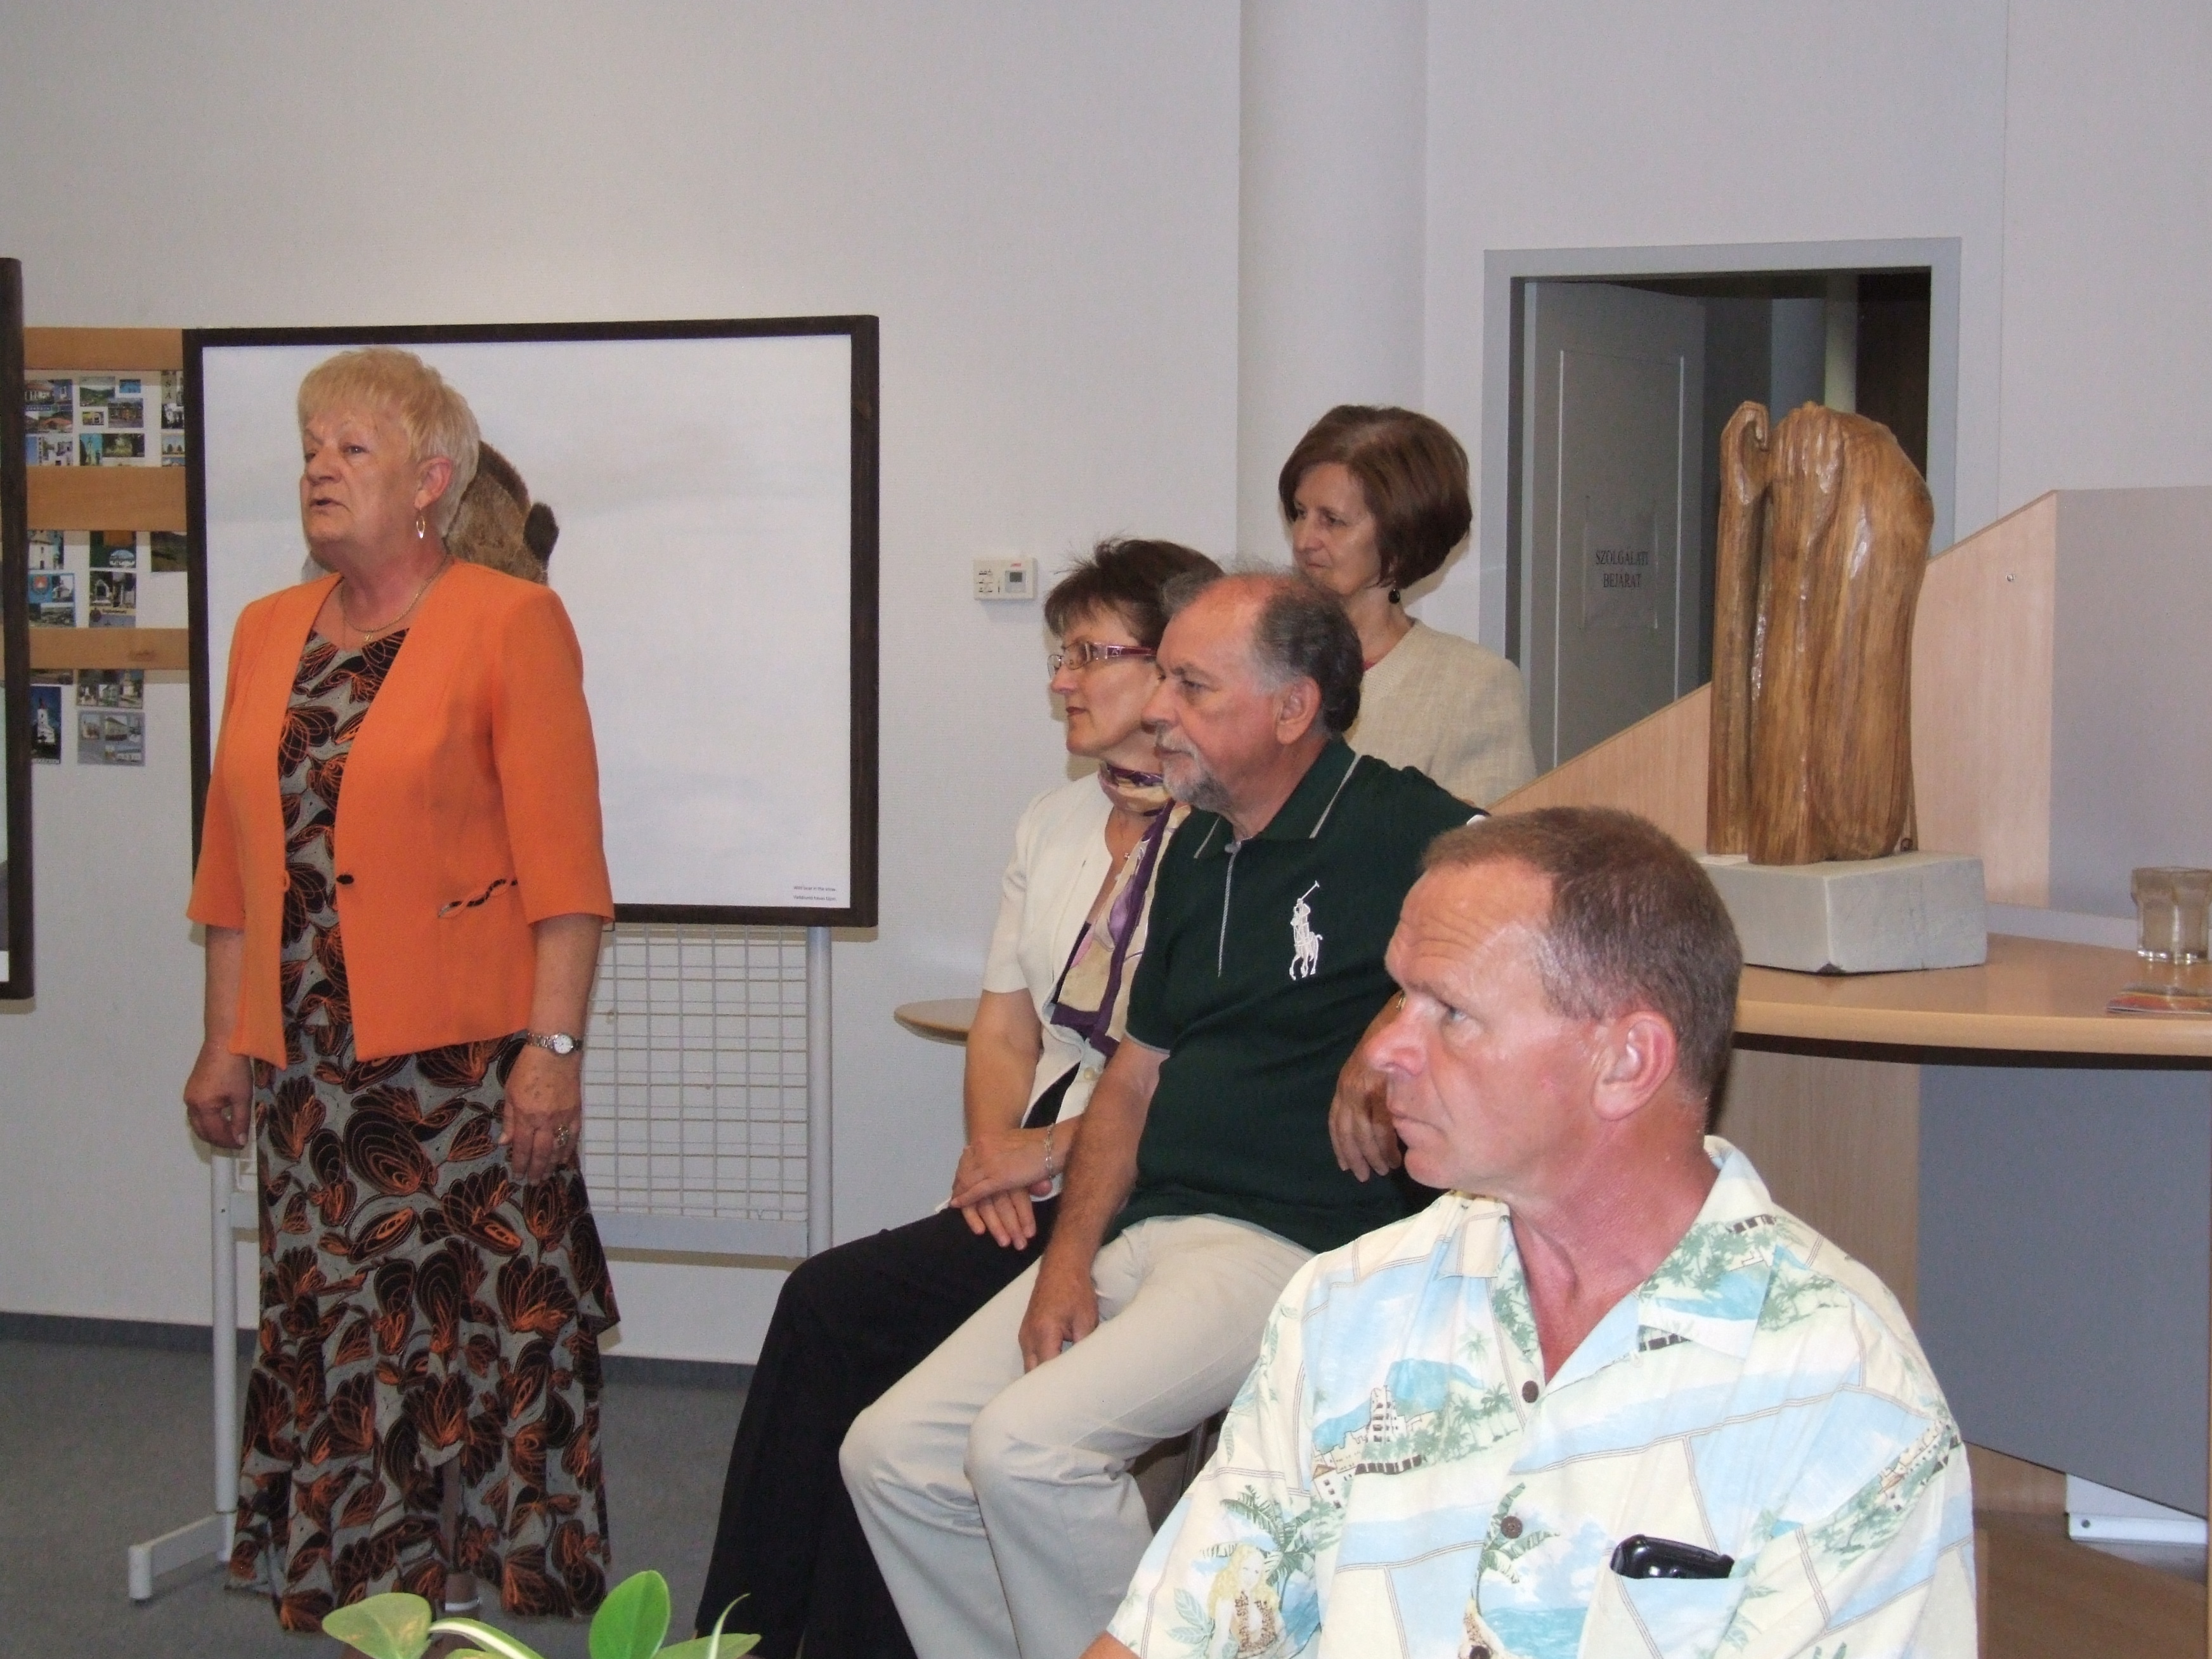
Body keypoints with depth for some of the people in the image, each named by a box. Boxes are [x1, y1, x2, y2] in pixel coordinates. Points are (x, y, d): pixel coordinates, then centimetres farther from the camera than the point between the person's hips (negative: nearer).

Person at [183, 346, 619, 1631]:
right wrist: (227, 1041, 12)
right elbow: (236, 859, 15)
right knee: (327, 1334, 10)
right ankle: (348, 1590, 21)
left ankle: (502, 1576, 10)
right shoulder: (269, 632, 13)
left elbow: (562, 862, -11)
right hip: (310, 1060, 6)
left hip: (461, 1055, -6)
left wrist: (554, 1047, -17)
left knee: (487, 1324, -2)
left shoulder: (509, 622, -5)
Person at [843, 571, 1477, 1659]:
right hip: (1144, 1231, 8)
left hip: (1303, 1246, -8)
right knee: (891, 1455, -1)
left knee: (1028, 1444, -27)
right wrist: (1070, 1256, 3)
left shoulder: (1410, 838, -8)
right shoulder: (1194, 856, 16)